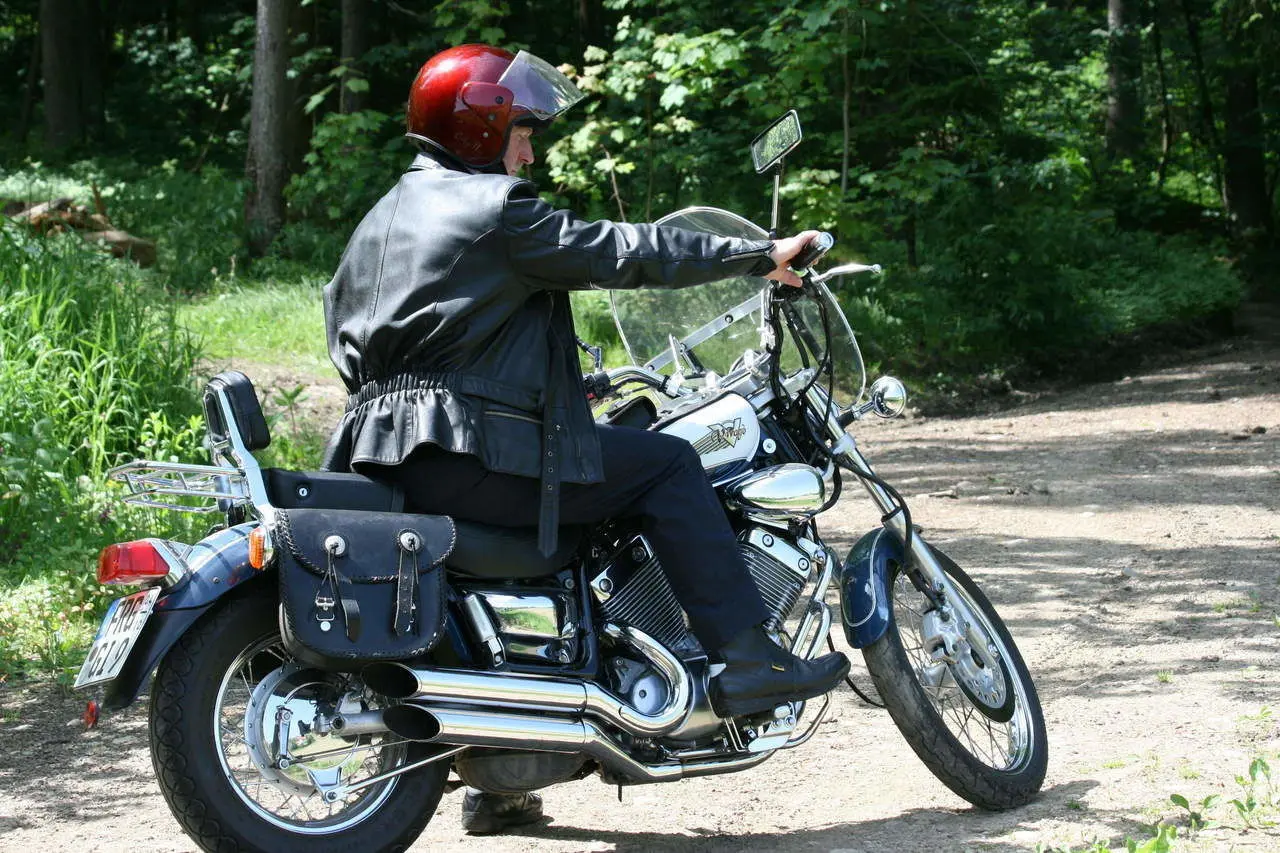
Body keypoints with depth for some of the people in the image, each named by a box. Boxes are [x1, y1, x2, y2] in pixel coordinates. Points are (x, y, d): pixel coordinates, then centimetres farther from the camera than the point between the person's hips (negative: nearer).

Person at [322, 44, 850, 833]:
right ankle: (749, 659, -6)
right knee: (666, 466, -1)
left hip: (384, 459, 9)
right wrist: (760, 255, -3)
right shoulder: (495, 209, -7)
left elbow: (343, 329, 27)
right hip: (472, 451, -9)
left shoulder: (379, 220, 20)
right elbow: (622, 252, -9)